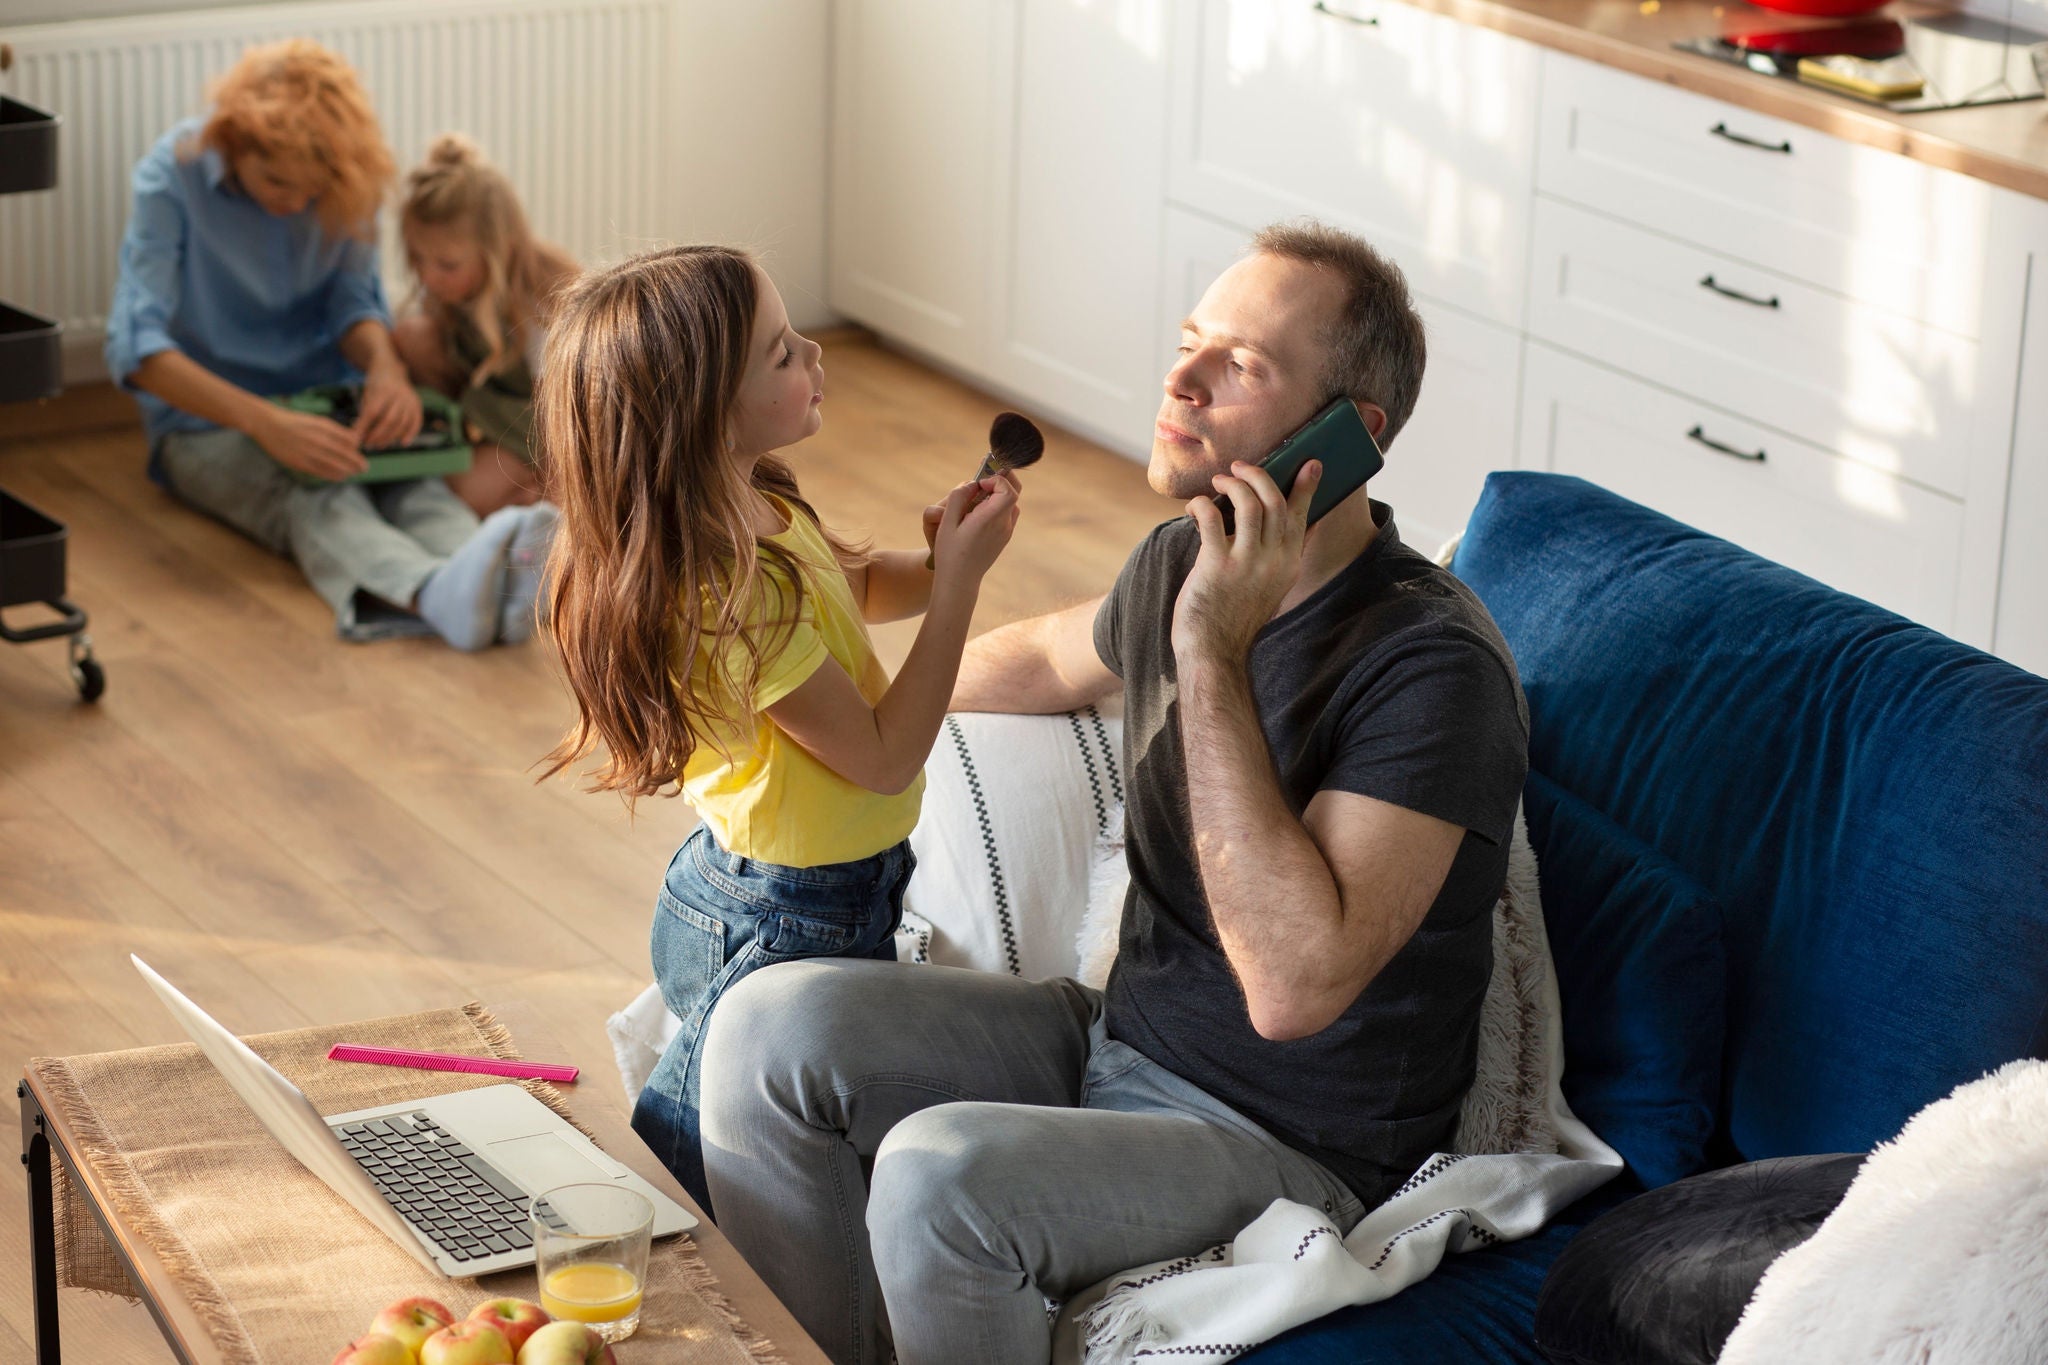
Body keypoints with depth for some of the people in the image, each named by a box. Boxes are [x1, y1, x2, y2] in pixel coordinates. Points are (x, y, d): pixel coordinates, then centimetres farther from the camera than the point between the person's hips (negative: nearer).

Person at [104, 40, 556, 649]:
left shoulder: (347, 185, -4)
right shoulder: (172, 177, -17)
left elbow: (354, 303, 2)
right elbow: (135, 348, -25)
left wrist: (386, 368, -25)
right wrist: (265, 423, -39)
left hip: (325, 402, 4)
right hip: (207, 420, -4)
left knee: (411, 479, -32)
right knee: (314, 497, -37)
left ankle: (503, 580, -65)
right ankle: (440, 595, -69)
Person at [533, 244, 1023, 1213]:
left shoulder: (760, 507, -2)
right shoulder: (736, 599, -31)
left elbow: (852, 587, 19)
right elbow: (884, 757, -24)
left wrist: (935, 559, -4)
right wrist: (958, 578, -21)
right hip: (783, 935, -10)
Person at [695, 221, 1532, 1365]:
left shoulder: (1432, 665, -24)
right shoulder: (1184, 563, 1)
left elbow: (1294, 984, -34)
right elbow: (1049, 658, 28)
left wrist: (1212, 658, -31)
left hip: (1290, 1142, -8)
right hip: (1121, 1037, 8)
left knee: (939, 1173, -30)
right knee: (774, 1026, -9)